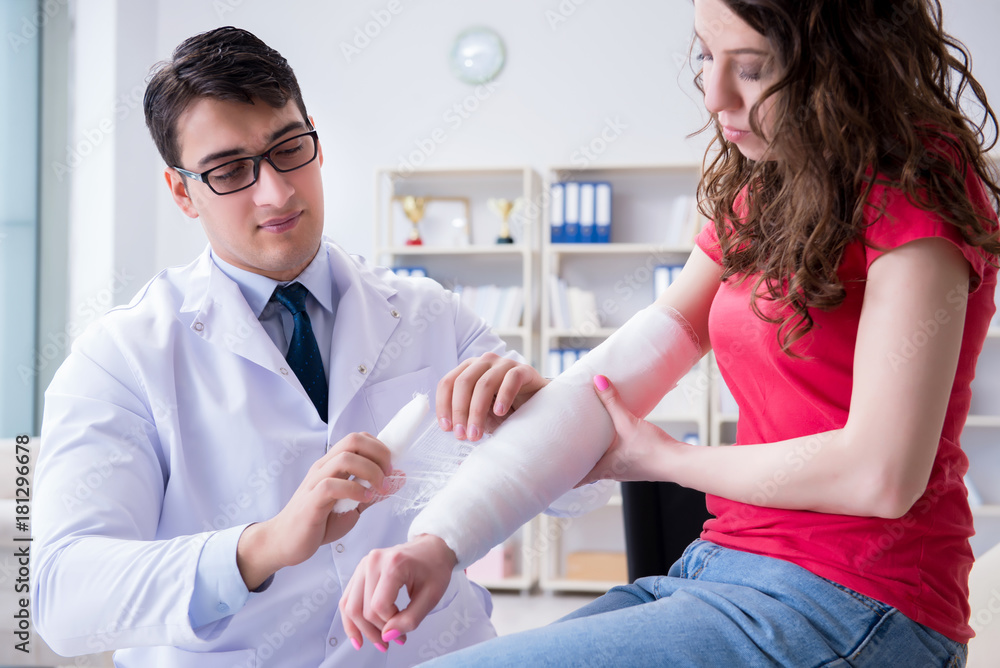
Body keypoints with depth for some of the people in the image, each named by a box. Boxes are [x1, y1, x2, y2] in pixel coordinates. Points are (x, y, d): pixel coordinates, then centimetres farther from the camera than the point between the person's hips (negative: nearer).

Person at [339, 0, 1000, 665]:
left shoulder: (918, 185, -11)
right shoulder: (762, 191, 14)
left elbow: (882, 474, -18)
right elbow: (624, 372, 5)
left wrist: (664, 458, -2)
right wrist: (442, 539, -6)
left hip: (845, 608, -8)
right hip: (726, 569, 8)